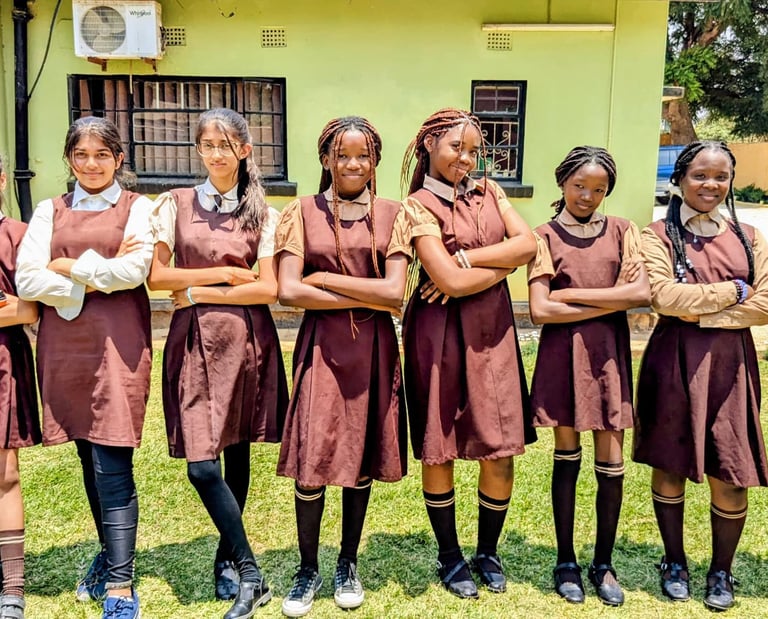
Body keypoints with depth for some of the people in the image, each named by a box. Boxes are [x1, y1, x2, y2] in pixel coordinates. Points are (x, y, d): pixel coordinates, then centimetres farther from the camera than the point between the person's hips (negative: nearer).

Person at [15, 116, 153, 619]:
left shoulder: (136, 207, 6)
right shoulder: (50, 211, 13)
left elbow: (135, 269, -11)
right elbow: (27, 280, 0)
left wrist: (67, 266, -4)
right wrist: (96, 277, -9)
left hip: (117, 342, -4)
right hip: (64, 344, 4)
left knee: (113, 465, -8)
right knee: (90, 459, 12)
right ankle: (112, 555, 30)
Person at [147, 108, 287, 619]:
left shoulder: (262, 213, 4)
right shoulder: (175, 203, 4)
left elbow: (268, 289, -4)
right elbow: (156, 275, -2)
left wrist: (200, 292, -7)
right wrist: (223, 274, -6)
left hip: (247, 340, 1)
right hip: (196, 340, 0)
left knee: (238, 452, 9)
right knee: (201, 465, -9)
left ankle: (228, 561, 28)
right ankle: (251, 572, 3)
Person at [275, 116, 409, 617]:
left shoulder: (392, 215, 3)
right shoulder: (302, 213, 1)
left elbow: (396, 293, -9)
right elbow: (288, 291, -10)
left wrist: (323, 278, -10)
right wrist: (367, 297, -10)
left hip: (374, 349, 1)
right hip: (321, 346, -1)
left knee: (362, 457, 10)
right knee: (312, 462, -1)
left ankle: (348, 565, 28)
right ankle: (308, 570, 20)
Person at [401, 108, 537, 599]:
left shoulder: (488, 191, 11)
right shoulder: (419, 205, -6)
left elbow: (528, 245, -3)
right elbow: (451, 281, -17)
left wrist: (467, 258, -10)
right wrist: (503, 262, -6)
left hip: (493, 330, 4)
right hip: (441, 334, -4)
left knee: (501, 452, 5)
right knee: (439, 448, 7)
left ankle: (488, 553, 26)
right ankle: (450, 556, 26)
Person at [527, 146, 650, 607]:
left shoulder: (621, 231, 6)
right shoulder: (546, 236, 0)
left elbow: (642, 293, -9)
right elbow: (540, 310, -11)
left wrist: (571, 294, -10)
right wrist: (608, 303, -8)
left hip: (609, 352, 2)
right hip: (563, 353, -1)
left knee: (611, 464, 4)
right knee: (567, 456, 8)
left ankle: (604, 564, 22)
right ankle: (566, 563, 22)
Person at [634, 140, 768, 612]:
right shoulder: (660, 234, 0)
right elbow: (664, 296, -15)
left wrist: (700, 312, -11)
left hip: (730, 364, 2)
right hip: (674, 363, -2)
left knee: (730, 475, 4)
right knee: (669, 464, 9)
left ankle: (722, 572, 24)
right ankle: (674, 563, 28)